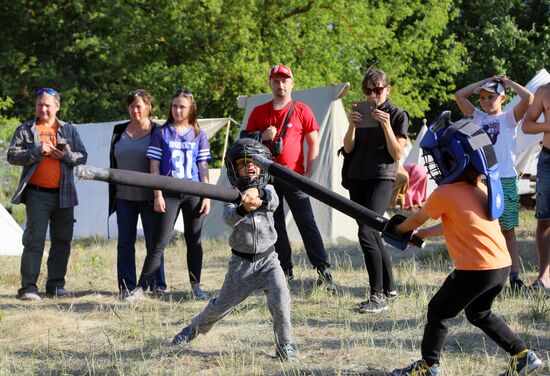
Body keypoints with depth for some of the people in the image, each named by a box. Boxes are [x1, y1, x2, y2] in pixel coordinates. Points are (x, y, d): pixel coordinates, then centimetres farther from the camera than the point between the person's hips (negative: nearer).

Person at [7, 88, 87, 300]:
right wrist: (37, 151, -15)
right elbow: (12, 155, -2)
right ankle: (28, 287, -9)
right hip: (37, 193, -3)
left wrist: (65, 155, -11)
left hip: (63, 194, 3)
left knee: (62, 241, 6)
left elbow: (82, 156, 8)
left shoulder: (69, 130, 13)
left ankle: (56, 285, 14)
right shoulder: (25, 130, 6)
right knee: (34, 239, -8)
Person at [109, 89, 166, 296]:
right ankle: (127, 286, 8)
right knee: (125, 243, 4)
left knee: (154, 242, 1)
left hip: (148, 197, -4)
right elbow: (113, 162, 16)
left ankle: (158, 286, 7)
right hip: (124, 196, 4)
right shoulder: (119, 131, 12)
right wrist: (113, 192, 11)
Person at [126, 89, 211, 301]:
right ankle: (142, 288, -8)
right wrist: (158, 195, -6)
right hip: (169, 194, -2)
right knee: (159, 243, -7)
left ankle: (196, 286, 16)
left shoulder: (199, 136, 9)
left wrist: (207, 197, 2)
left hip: (193, 194, 2)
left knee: (194, 241, 7)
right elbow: (154, 166, 1)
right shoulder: (161, 134, 4)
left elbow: (203, 168, 9)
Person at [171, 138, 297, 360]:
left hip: (267, 259, 0)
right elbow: (229, 217, -28)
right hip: (241, 261, 0)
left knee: (280, 298, -20)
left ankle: (284, 344, -4)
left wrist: (258, 193, -50)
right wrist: (244, 208, -51)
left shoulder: (267, 190, -2)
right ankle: (194, 328, 37)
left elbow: (272, 201, -27)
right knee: (222, 304, 11)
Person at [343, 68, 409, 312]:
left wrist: (386, 126, -19)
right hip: (357, 179, 6)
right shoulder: (361, 113, 13)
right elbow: (348, 148, 6)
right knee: (372, 235, 9)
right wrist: (351, 125, -12)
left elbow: (398, 154, -7)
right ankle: (389, 288, 22)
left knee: (366, 233, -20)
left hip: (381, 179, -6)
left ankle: (378, 296, -19)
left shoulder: (398, 115, -1)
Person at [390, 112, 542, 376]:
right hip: (503, 266, 8)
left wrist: (399, 229, 29)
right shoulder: (482, 190, 13)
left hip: (475, 270, -8)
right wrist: (422, 234, 33)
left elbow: (417, 219, 9)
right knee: (479, 313, 28)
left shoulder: (444, 194, -10)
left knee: (438, 312, 12)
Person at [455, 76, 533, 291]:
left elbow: (528, 98, -11)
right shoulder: (478, 117, 14)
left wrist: (508, 82, 2)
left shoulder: (509, 118, 5)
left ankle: (514, 276, 5)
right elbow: (459, 95, 7)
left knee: (508, 230, 3)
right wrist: (484, 82, 8)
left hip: (505, 180, -3)